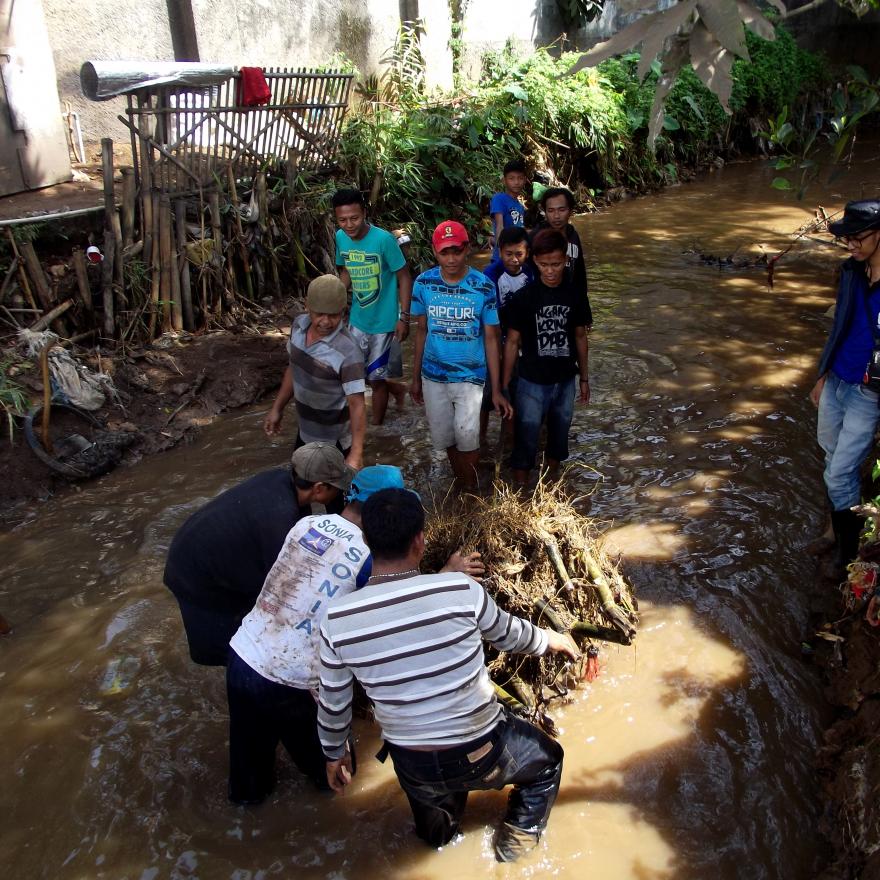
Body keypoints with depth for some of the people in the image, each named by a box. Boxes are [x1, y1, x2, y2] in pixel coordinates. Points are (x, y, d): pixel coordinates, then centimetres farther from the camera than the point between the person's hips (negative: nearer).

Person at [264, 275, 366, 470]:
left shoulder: (347, 353, -30)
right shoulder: (299, 325, -9)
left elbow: (357, 404, -31)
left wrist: (356, 454, -40)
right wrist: (277, 408, 10)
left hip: (334, 442, -7)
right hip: (305, 432, 7)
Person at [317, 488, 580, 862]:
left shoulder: (336, 621, -16)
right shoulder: (462, 591, -23)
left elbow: (333, 703, -1)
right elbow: (507, 634, -2)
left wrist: (334, 753, 20)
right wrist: (551, 640, 20)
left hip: (412, 764, 3)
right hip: (481, 752, -2)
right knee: (548, 758, 32)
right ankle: (516, 843, 43)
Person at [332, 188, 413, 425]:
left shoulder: (383, 239, -22)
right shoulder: (340, 237, -5)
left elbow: (404, 277, -14)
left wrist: (404, 317, -18)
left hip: (383, 320, -5)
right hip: (357, 319, 6)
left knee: (376, 378, 5)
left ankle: (376, 427, 26)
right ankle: (396, 389, 39)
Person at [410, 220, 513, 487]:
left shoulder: (484, 287, -12)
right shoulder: (423, 283, -6)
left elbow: (491, 338, -6)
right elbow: (421, 331, 5)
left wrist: (496, 390, -6)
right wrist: (415, 377, 9)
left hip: (470, 375, -3)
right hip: (433, 376, 3)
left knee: (466, 436, -16)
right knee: (444, 438, 13)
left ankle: (470, 489, 10)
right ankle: (461, 483, 38)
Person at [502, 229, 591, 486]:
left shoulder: (574, 295, -4)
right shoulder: (523, 298, -13)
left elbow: (580, 337, 7)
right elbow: (512, 342, -7)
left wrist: (584, 377, 11)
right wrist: (505, 385, -6)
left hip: (565, 380, 4)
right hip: (532, 382, -3)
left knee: (559, 433, 18)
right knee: (526, 439, 5)